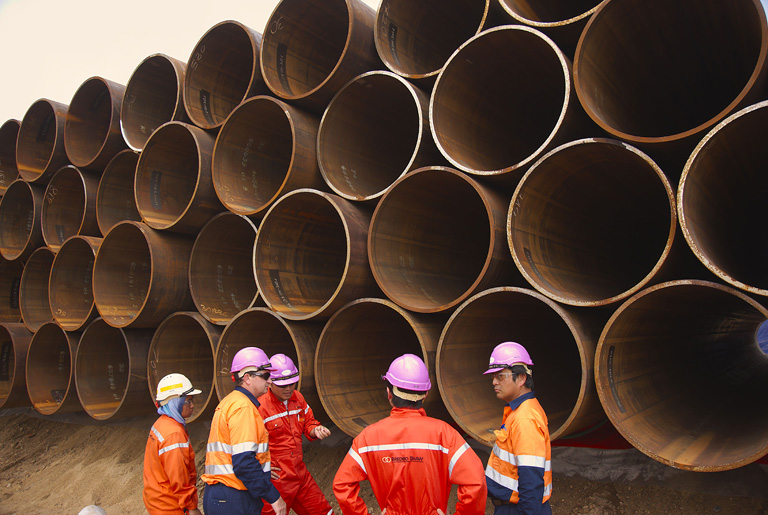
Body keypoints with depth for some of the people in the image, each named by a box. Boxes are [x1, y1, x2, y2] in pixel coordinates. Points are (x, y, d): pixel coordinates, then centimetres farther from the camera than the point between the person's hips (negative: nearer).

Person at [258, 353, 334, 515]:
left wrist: (316, 430, -7)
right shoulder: (259, 407, -18)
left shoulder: (298, 398, 4)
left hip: (301, 474, 6)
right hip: (276, 480, -6)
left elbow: (308, 423, 15)